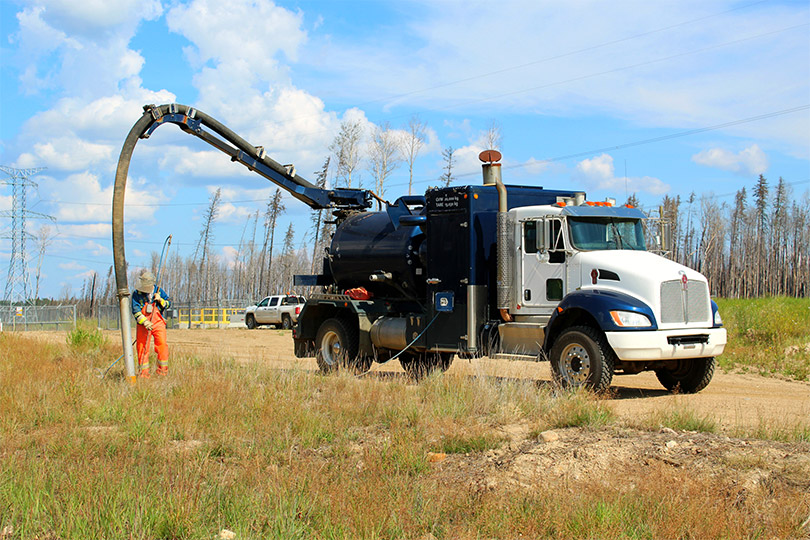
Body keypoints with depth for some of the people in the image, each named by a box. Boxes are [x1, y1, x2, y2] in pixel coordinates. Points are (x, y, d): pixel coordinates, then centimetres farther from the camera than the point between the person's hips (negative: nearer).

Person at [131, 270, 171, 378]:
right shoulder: (136, 294, 2)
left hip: (158, 323, 1)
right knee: (142, 347, -1)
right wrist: (145, 322, -17)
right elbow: (136, 311, -5)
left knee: (162, 344, -11)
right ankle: (143, 372, 9)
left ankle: (162, 369, 0)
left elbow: (168, 303, 12)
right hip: (143, 325, 0)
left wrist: (160, 300, -9)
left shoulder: (159, 291, 8)